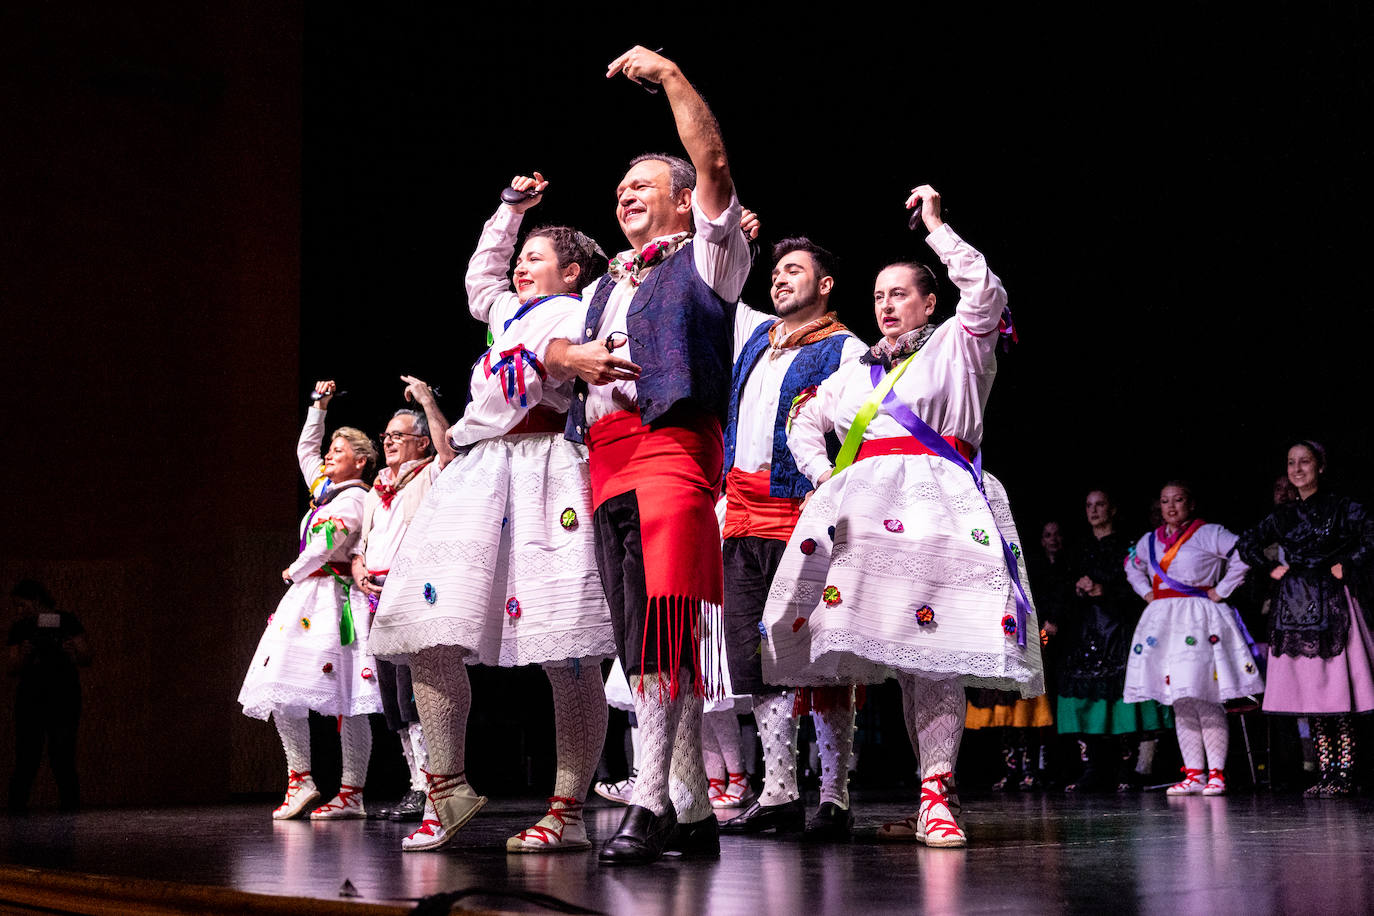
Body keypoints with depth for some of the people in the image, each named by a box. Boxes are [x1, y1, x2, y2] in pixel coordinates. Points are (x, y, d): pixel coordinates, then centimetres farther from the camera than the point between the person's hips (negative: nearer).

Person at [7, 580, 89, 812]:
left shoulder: (67, 621, 0)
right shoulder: (19, 629, 8)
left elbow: (87, 660, -1)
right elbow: (13, 670, 4)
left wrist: (75, 652, -22)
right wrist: (23, 656, -16)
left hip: (64, 699, -2)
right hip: (30, 699, 2)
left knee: (63, 758, -7)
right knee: (26, 760, -4)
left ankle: (70, 806, -1)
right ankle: (16, 809, 0)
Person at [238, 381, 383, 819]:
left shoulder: (354, 499, -6)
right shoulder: (325, 487, 20)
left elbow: (327, 542, -18)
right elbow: (305, 449, 35)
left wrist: (295, 571, -3)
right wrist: (319, 405, 30)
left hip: (332, 596, -9)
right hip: (305, 596, 9)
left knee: (345, 699, -9)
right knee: (281, 690, -1)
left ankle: (352, 793, -8)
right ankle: (299, 778, 5)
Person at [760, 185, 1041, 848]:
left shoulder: (955, 347, 14)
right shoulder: (855, 372, 28)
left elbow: (986, 295, -4)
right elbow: (805, 424, 32)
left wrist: (936, 227, -2)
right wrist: (826, 476, 14)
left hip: (936, 501, -5)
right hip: (862, 507, 5)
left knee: (932, 643, -18)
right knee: (889, 640, -2)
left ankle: (935, 799, -23)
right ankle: (936, 793, 2)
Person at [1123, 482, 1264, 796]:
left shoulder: (1208, 534, -3)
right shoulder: (1150, 541, 16)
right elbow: (1132, 565, 35)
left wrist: (1221, 590, -10)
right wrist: (1146, 593, 19)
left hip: (1199, 621, -6)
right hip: (1163, 623, 6)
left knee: (1205, 697, -10)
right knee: (1180, 702, 6)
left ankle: (1216, 773, -5)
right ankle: (1193, 775, 9)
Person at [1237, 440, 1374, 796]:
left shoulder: (1341, 507, 1)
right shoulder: (1284, 515, 14)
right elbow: (1245, 545, 24)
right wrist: (1272, 568, 12)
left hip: (1332, 605, -5)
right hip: (1295, 605, 5)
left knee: (1337, 693, -9)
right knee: (1310, 692, 3)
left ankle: (1344, 775, -7)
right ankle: (1326, 774, 8)